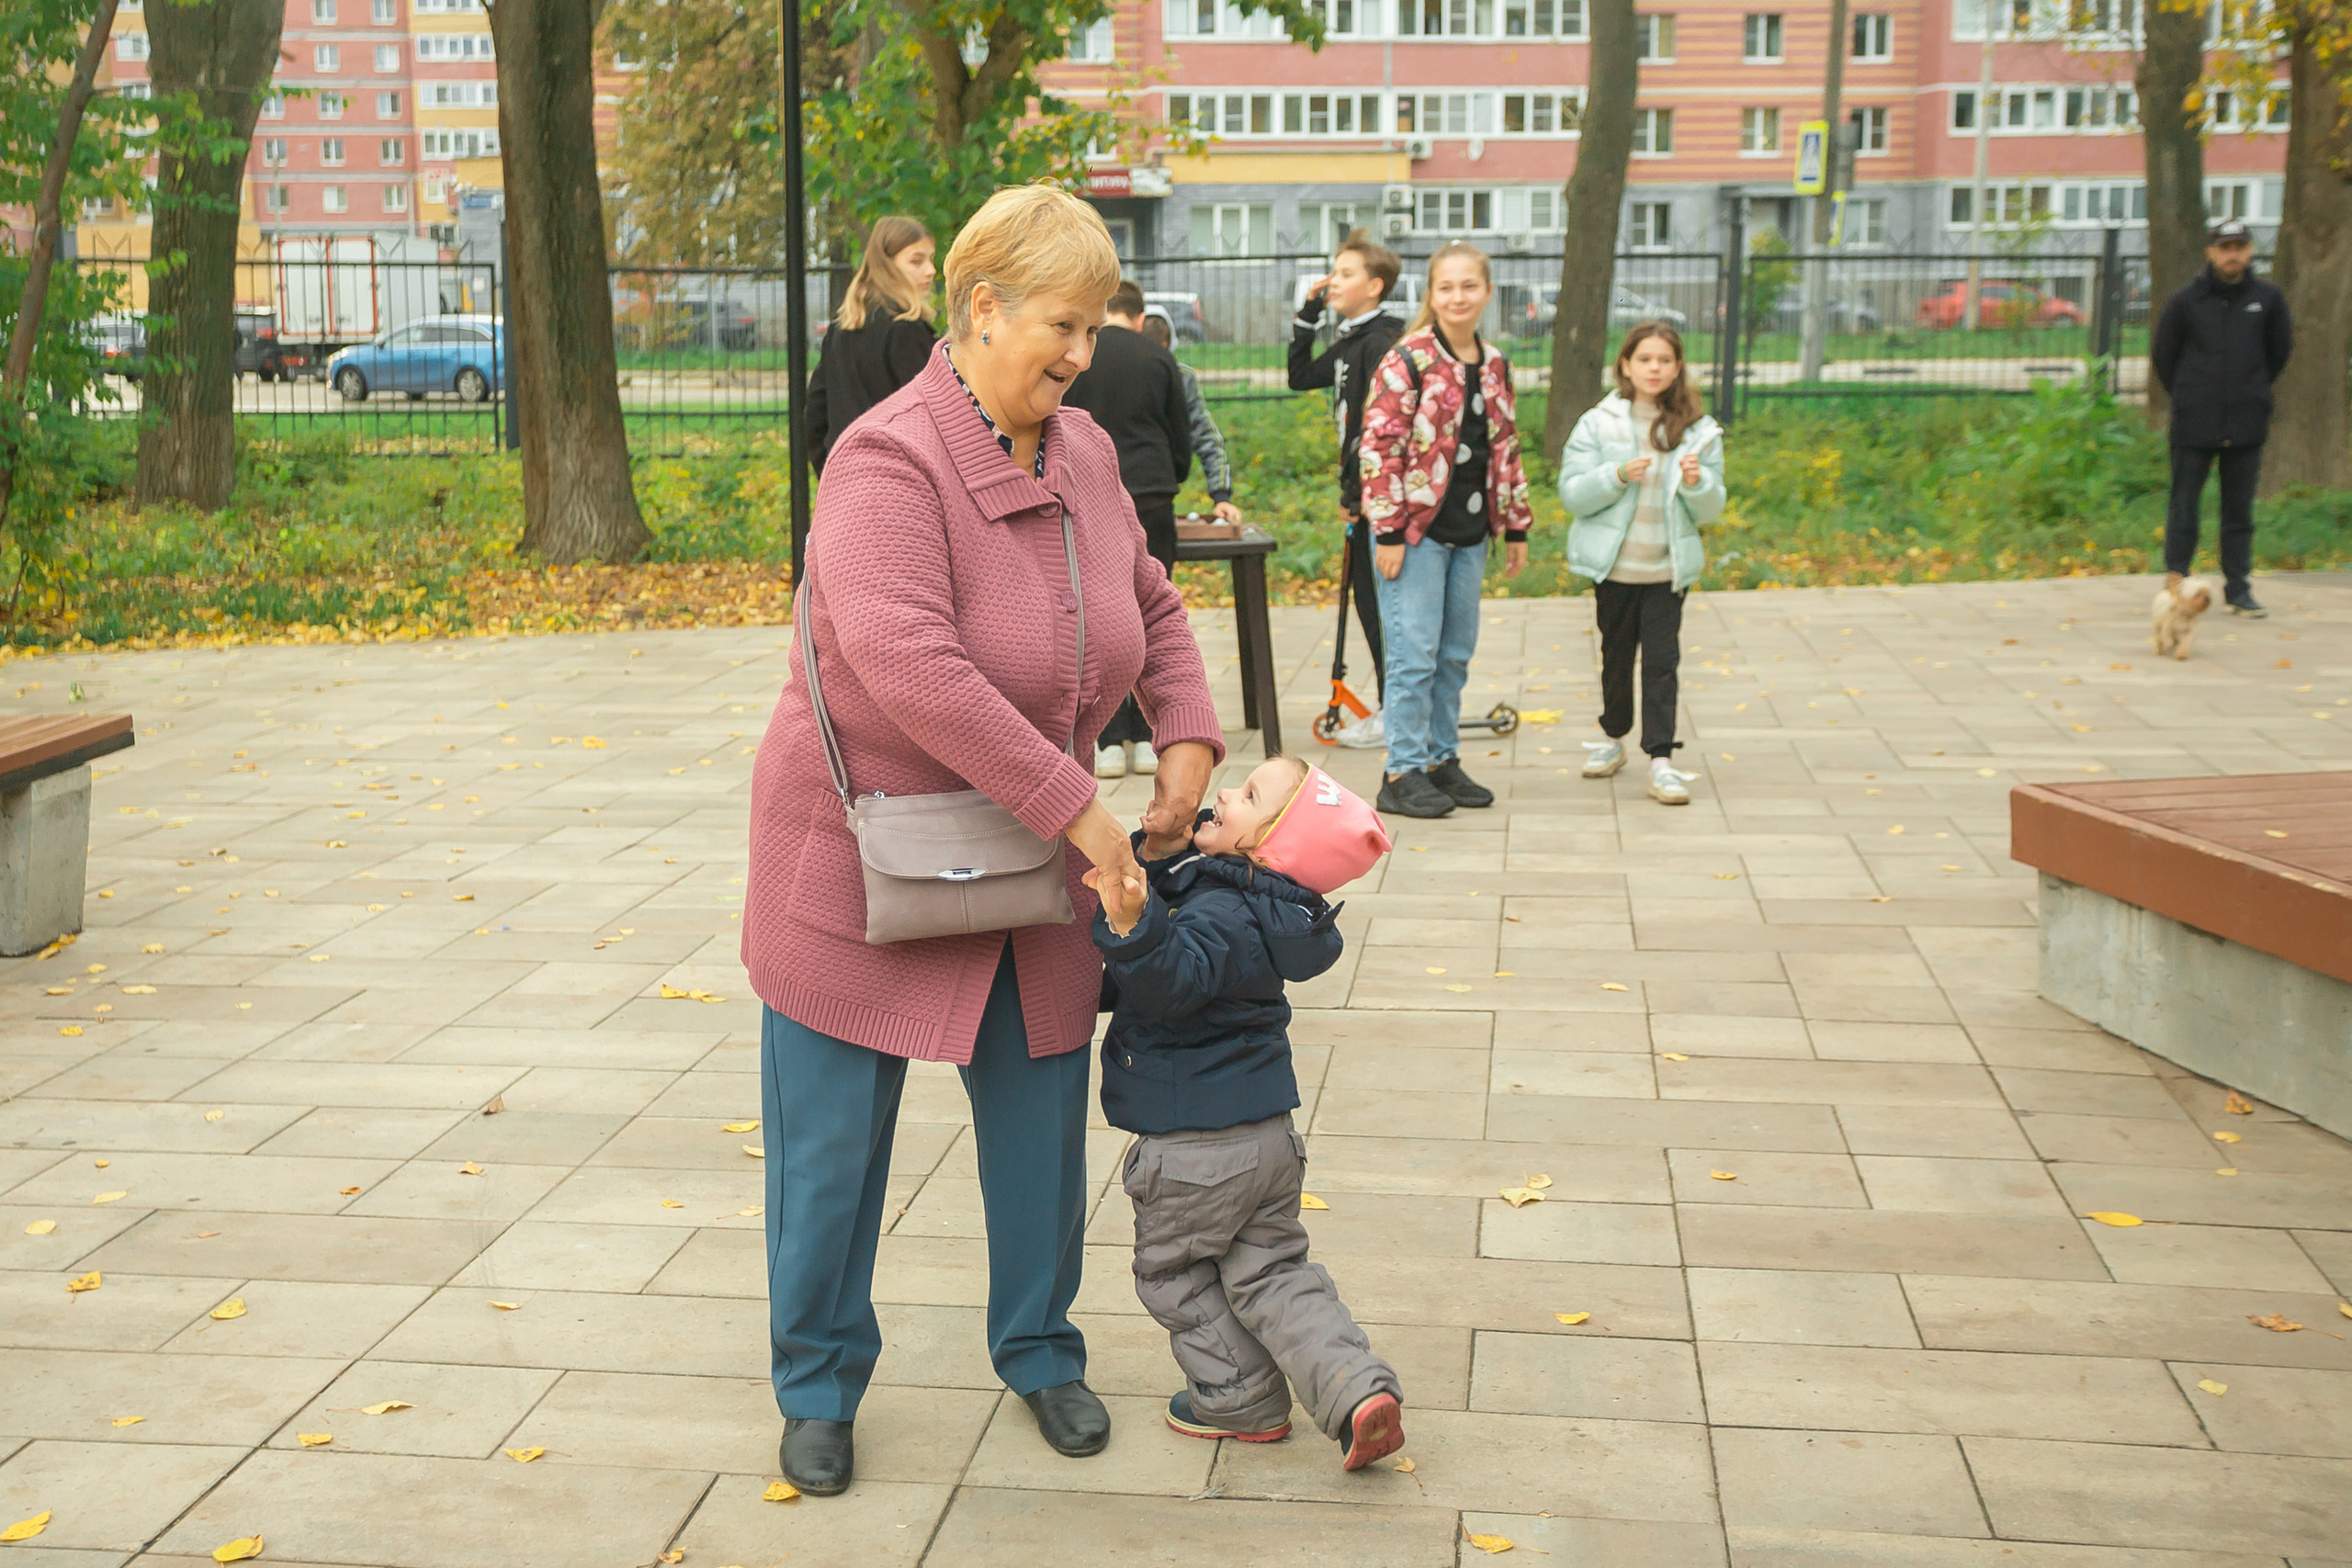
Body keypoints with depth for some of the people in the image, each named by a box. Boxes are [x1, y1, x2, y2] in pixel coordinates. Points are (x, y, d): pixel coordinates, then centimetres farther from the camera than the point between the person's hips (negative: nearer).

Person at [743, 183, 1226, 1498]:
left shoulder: (1084, 453, 1)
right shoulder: (890, 460, -23)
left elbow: (1152, 604, 16)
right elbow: (908, 664, -35)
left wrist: (1190, 738, -2)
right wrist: (1074, 806, -31)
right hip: (863, 857, -6)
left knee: (1041, 1115, 13)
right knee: (832, 1139, 6)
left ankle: (1039, 1350, 34)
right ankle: (819, 1383, 26)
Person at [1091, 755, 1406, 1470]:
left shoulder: (1221, 916, -24)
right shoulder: (1251, 906, 6)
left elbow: (1176, 980, -44)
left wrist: (1133, 926, -59)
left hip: (1193, 1148, -9)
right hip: (1268, 1134, 9)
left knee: (1174, 1271, 14)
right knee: (1271, 1271, 15)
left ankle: (1241, 1400, 23)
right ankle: (1358, 1387, 2)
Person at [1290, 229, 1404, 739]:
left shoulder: (1383, 342, -15)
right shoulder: (1348, 342, 14)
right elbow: (1300, 377, 26)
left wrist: (1356, 493, -20)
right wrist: (1308, 314, 17)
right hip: (1363, 492, 10)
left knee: (1380, 601, -5)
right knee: (1367, 598, 12)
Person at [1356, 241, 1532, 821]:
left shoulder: (1494, 364, 11)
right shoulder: (1407, 361, -10)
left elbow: (1506, 447, 18)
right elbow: (1379, 447, -12)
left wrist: (1516, 527, 17)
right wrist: (1387, 530, -16)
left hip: (1469, 533, 6)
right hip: (1417, 530, -6)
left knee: (1456, 654, 12)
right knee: (1415, 654, -5)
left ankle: (1443, 759, 23)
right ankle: (1403, 773, 3)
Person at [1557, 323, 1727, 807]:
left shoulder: (1698, 432, 1)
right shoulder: (1599, 423, -2)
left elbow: (1711, 509, 3)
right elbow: (1572, 493, -7)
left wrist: (1697, 484, -18)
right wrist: (1618, 476, -22)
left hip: (1668, 569, 0)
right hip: (1614, 567, 0)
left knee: (1662, 660, -5)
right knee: (1616, 655, 14)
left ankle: (1661, 760, -4)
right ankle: (1614, 738, 33)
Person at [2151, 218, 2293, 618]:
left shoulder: (2267, 297, 2)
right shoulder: (2186, 301, -3)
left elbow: (2280, 349, 16)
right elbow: (2161, 355, 8)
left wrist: (2254, 391, 16)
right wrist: (2187, 397, 10)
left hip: (2247, 424, 2)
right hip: (2194, 424, -2)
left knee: (2240, 511, 6)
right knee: (2184, 508, 3)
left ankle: (2238, 588, 13)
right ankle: (2176, 582, 12)